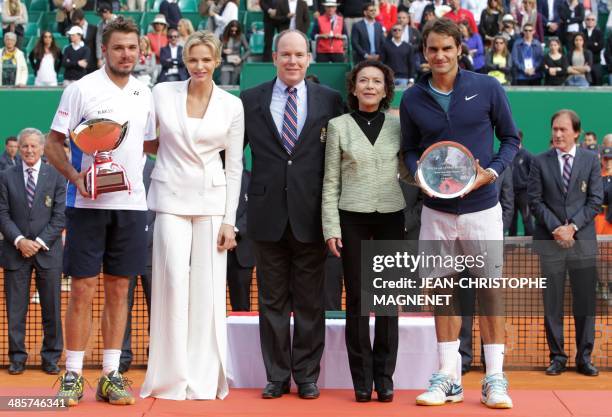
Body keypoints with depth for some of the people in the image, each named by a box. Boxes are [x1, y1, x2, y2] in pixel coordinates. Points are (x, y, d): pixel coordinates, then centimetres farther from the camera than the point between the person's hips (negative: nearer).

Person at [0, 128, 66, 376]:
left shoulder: (56, 176, 2)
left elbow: (60, 216, -2)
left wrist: (40, 242, -10)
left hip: (47, 251, -1)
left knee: (51, 308, 3)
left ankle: (51, 357, 13)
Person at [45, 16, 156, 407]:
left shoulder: (145, 94, 11)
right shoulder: (81, 89, -2)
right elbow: (53, 145, -3)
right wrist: (75, 176, -19)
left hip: (131, 203, 4)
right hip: (88, 203, -4)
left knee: (119, 290, 6)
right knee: (83, 290, -1)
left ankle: (111, 374, 13)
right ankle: (73, 374, 9)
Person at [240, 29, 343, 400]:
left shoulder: (329, 100, 4)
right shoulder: (251, 99, 6)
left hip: (311, 215, -1)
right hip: (269, 214, 1)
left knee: (310, 301, 6)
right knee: (272, 300, 7)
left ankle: (307, 375, 17)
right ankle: (277, 376, 17)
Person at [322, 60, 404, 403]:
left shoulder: (398, 126, 7)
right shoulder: (338, 126, 4)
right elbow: (331, 182, 3)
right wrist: (331, 228, -4)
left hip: (391, 218, 1)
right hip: (353, 218, -1)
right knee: (357, 298, 1)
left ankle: (384, 377, 10)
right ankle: (362, 379, 8)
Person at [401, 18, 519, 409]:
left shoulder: (488, 88, -3)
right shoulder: (412, 99, 2)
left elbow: (511, 138, 4)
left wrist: (491, 172, -12)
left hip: (481, 208, -2)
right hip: (436, 211, 2)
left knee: (490, 289, 0)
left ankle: (495, 378, 10)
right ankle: (448, 378, 14)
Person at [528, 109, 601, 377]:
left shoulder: (591, 160, 6)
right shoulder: (540, 162, 6)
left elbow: (596, 200, 1)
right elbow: (535, 200, 2)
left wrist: (572, 227, -10)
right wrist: (555, 228, -10)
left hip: (583, 241, 0)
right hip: (550, 242, 0)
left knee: (585, 302, 3)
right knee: (552, 303, 3)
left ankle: (584, 358, 12)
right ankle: (557, 357, 10)